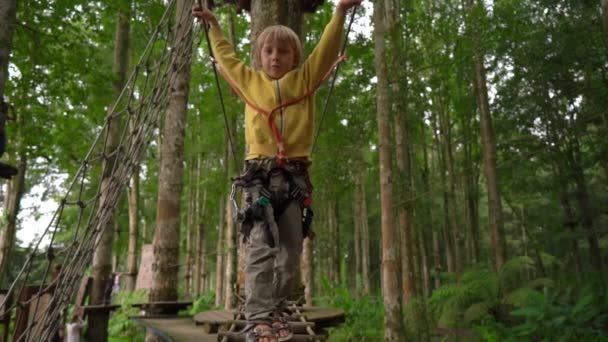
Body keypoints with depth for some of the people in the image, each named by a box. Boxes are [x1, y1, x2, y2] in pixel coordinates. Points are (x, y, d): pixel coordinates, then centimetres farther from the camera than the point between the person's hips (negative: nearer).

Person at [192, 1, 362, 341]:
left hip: (295, 176, 1)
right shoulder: (250, 81, 16)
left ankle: (278, 312, 16)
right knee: (262, 247, -11)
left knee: (291, 250, 3)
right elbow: (226, 56, 31)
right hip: (260, 175, -1)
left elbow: (326, 49, 12)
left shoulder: (304, 80, 15)